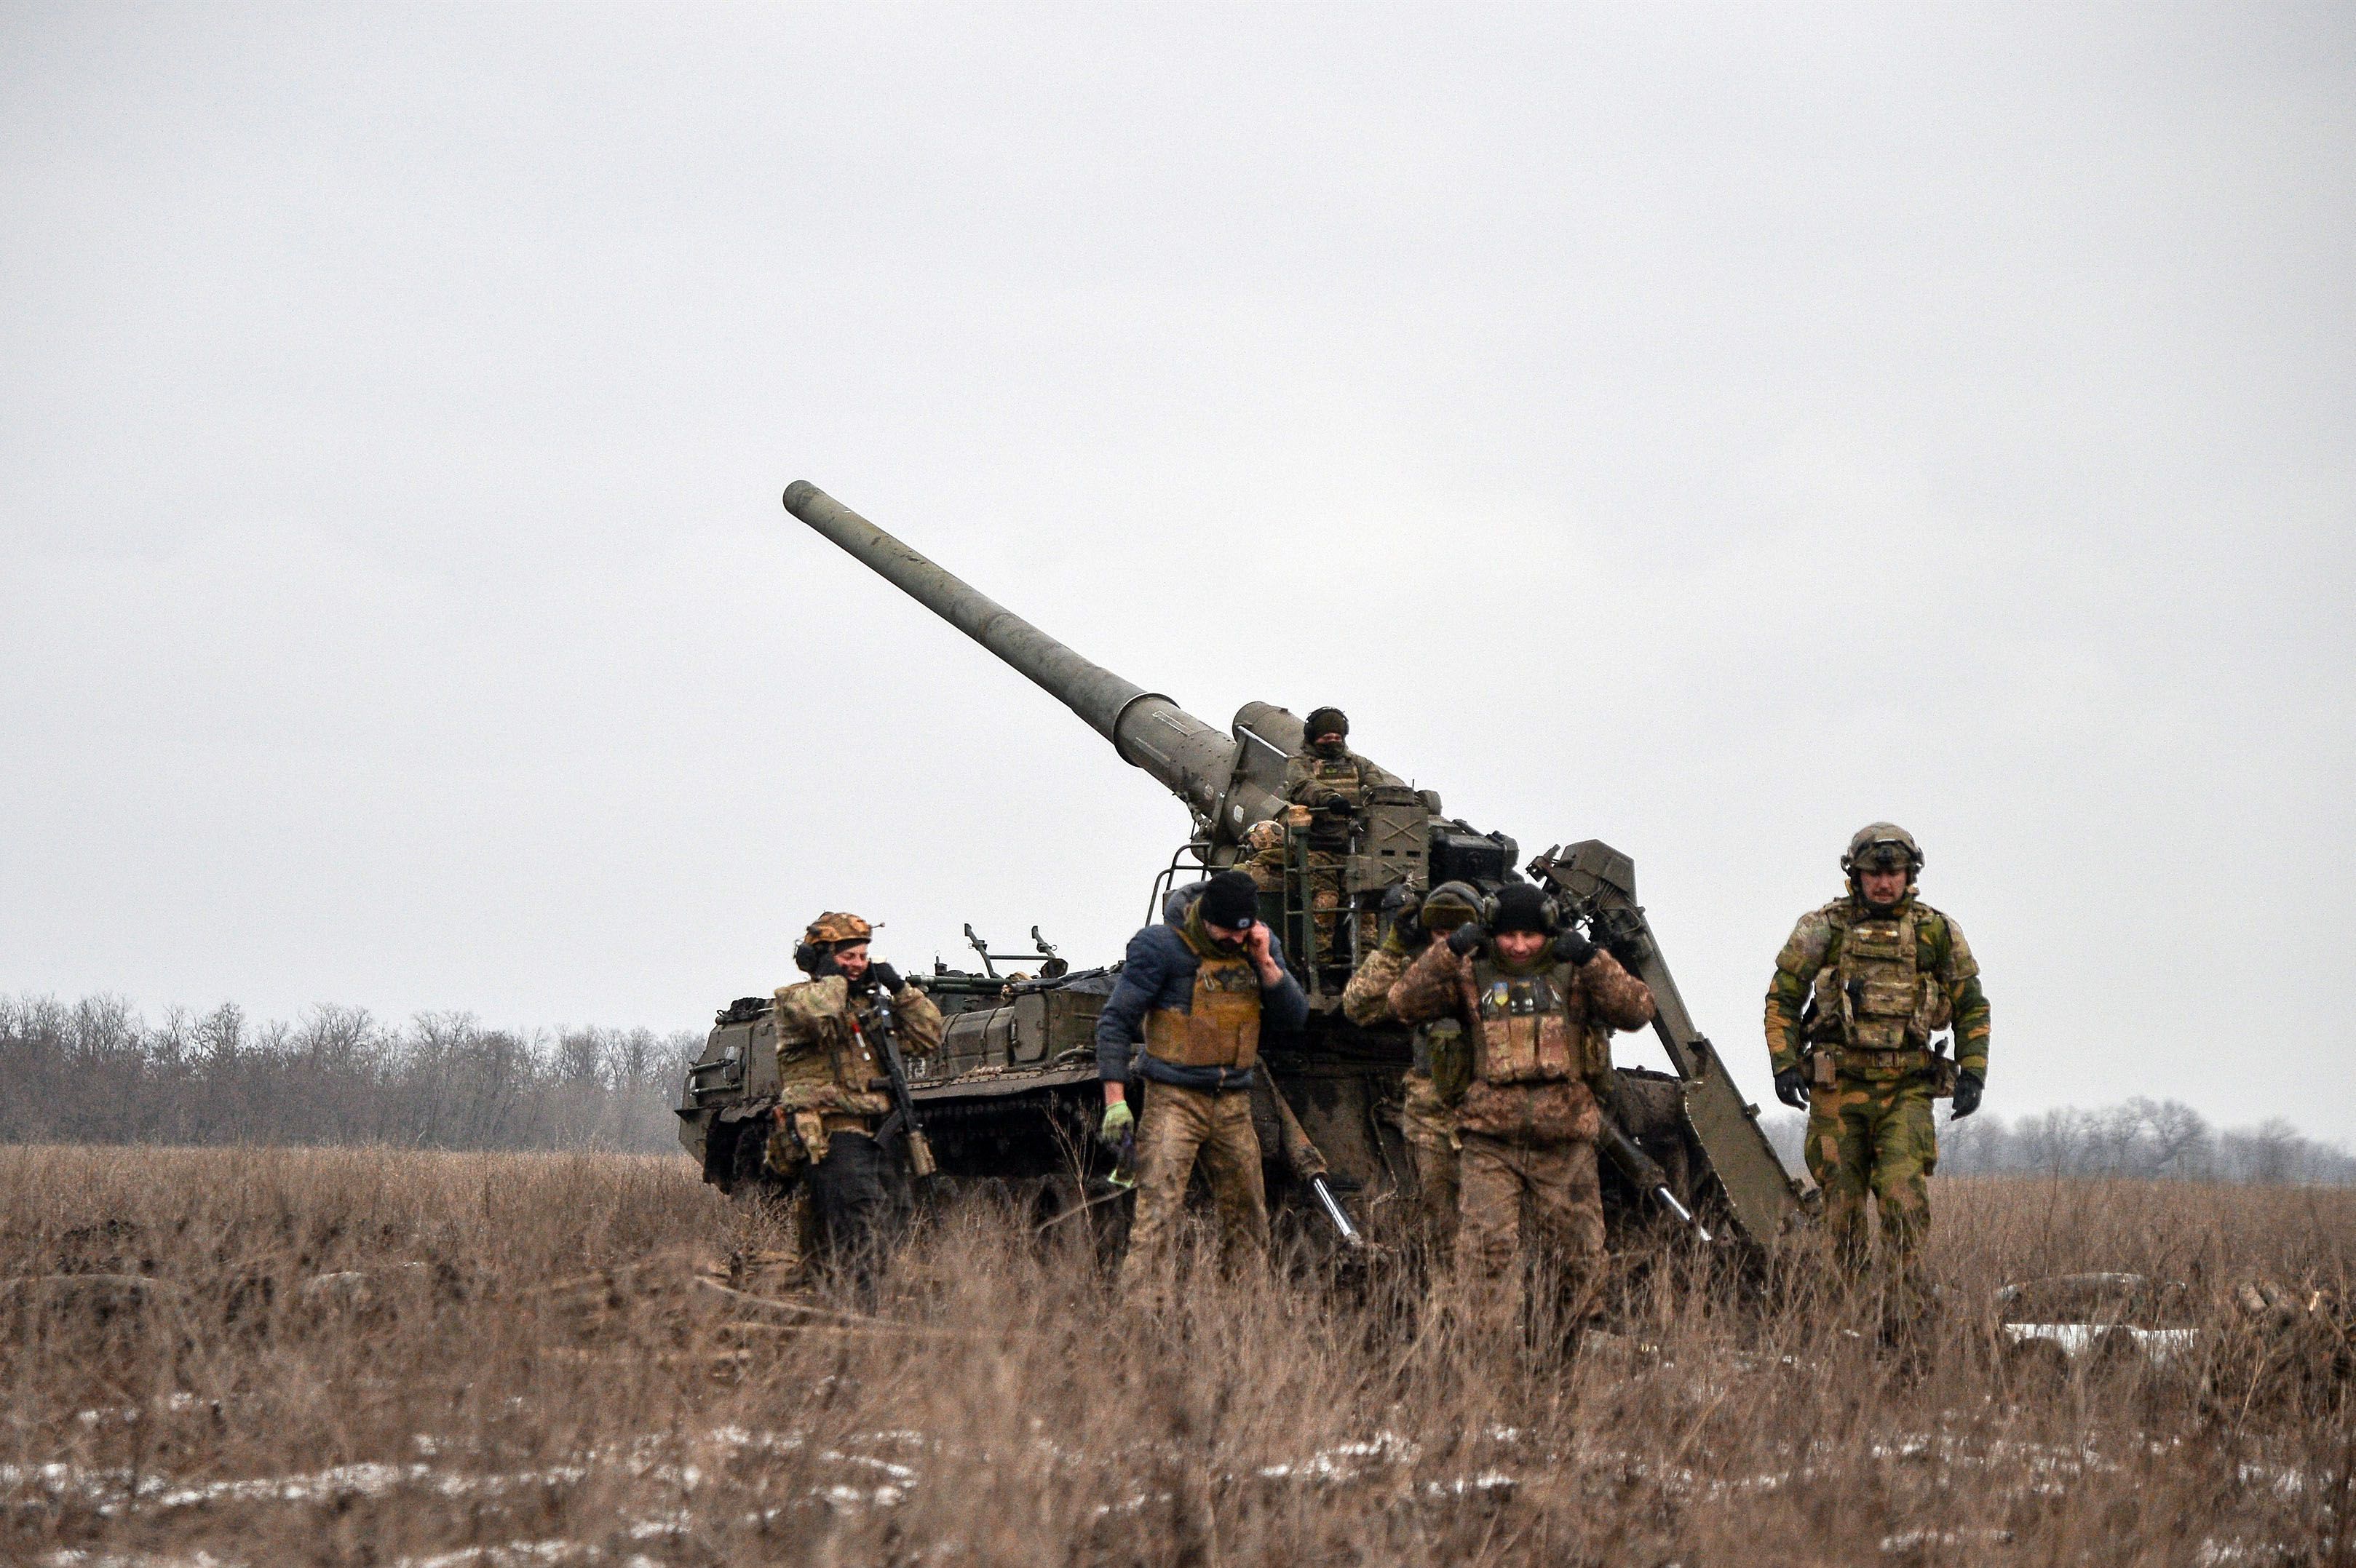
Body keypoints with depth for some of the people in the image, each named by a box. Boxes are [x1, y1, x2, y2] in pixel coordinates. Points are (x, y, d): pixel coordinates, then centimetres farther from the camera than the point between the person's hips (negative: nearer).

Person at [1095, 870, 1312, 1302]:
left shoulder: (1261, 945, 5)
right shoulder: (1163, 946, -12)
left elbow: (1296, 1017, 4)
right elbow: (1115, 1021, -9)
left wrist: (1265, 963, -11)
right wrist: (1115, 1100, -15)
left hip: (1233, 1103, 6)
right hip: (1174, 1100, -6)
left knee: (1247, 1217, 11)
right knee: (1157, 1211, -15)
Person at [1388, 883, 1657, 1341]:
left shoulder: (1573, 974, 6)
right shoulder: (1470, 975, 6)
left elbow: (1637, 1012, -6)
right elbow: (1405, 1005, -5)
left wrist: (1592, 959, -17)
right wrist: (1449, 951, -15)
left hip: (1565, 1144, 1)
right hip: (1490, 1144, -1)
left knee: (1581, 1253, 7)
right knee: (1487, 1251, -15)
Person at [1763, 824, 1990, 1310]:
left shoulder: (1938, 933, 7)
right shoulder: (1822, 929, 4)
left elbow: (1971, 1007, 15)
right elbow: (1783, 998, 8)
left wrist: (1972, 1071, 4)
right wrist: (1784, 1064, -3)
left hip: (1906, 1091, 0)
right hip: (1837, 1088, 0)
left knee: (1904, 1193, -16)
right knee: (1843, 1202, 2)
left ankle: (1903, 1314, -13)